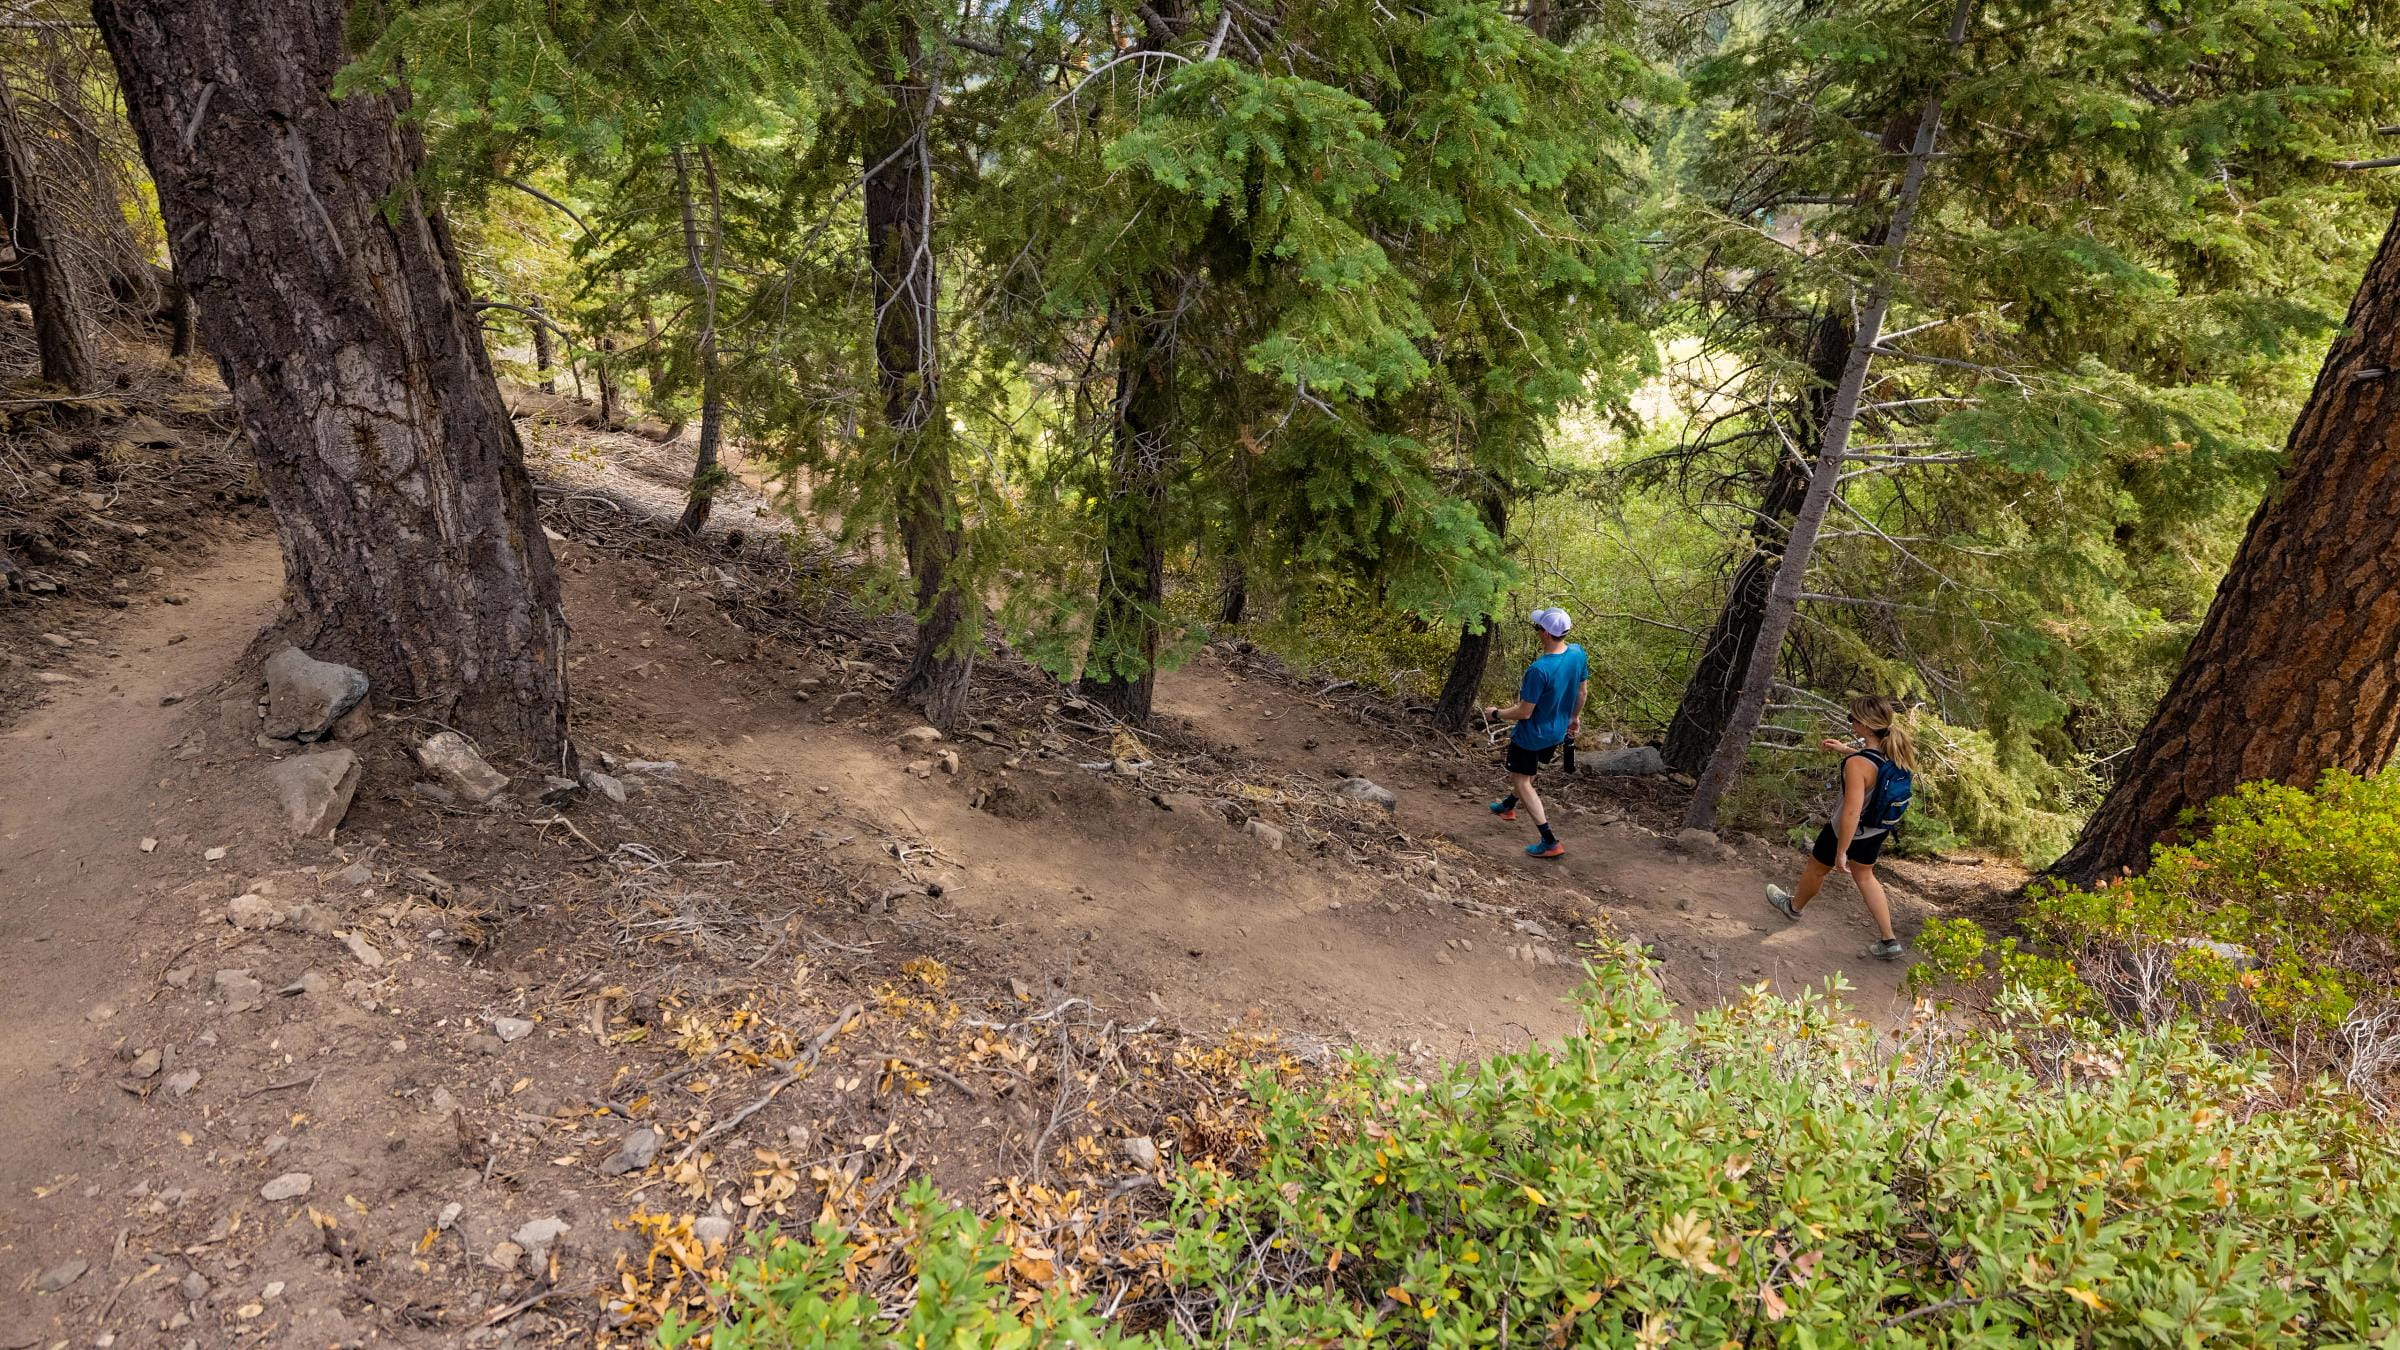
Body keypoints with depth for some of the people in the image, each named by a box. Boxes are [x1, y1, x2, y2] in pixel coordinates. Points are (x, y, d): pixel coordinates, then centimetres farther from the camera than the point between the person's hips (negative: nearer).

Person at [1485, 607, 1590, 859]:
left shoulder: (1539, 670, -35)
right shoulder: (1578, 654, -13)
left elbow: (1524, 712, -26)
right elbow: (1582, 691, 3)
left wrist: (1496, 714, -9)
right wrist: (1575, 716, 21)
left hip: (1532, 735, -8)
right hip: (1558, 732, 8)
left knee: (1522, 781, 9)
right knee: (1526, 771, 31)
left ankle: (1550, 842, 6)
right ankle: (1509, 806, 55)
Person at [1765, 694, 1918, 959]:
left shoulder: (1857, 764, -38)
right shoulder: (1899, 750, -16)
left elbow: (1851, 812, -35)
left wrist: (1841, 851, -25)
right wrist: (1845, 749, 10)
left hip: (1848, 829, -6)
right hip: (1878, 830, 6)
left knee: (1817, 867, 23)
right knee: (1864, 876, 28)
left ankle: (1794, 906, 51)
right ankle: (1890, 940, 28)